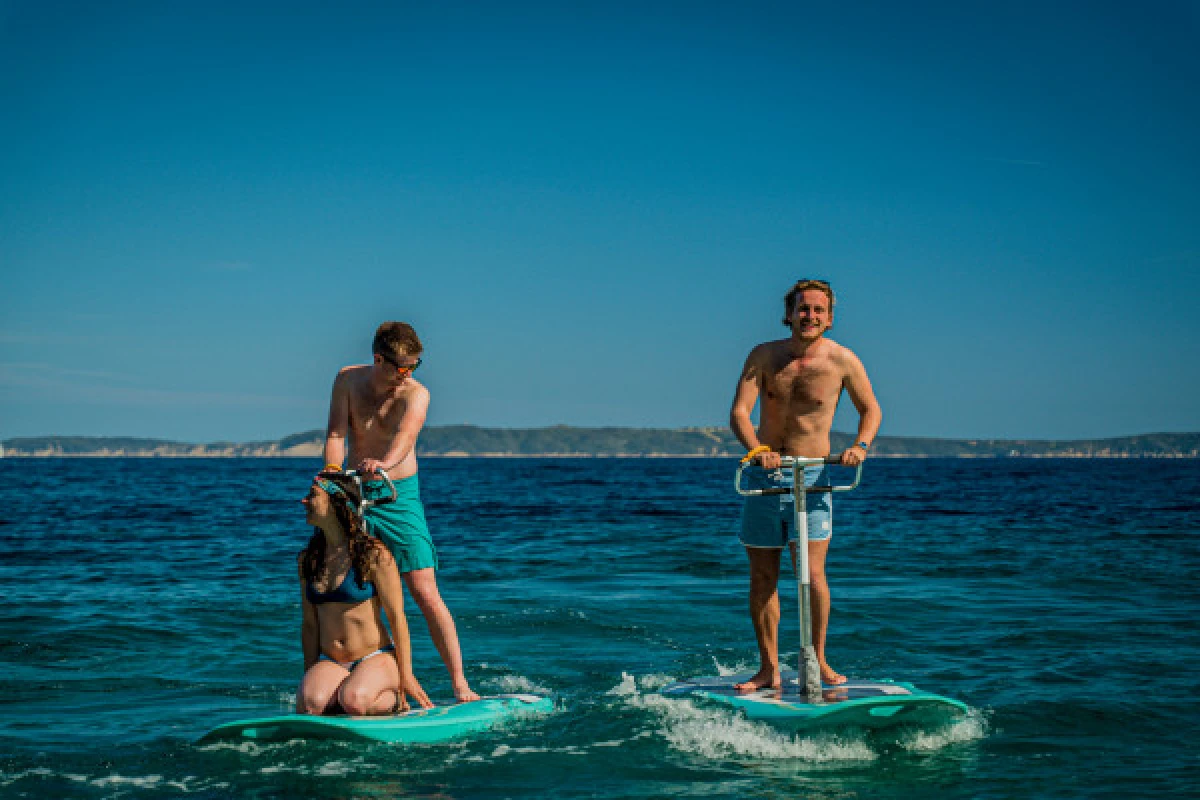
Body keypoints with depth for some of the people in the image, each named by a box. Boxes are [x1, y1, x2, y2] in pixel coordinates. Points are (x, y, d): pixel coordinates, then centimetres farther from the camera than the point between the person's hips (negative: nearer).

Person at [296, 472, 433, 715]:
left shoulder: (374, 554, -9)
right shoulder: (307, 560, 8)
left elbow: (396, 617, -8)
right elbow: (309, 624, 12)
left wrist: (405, 675, -9)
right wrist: (310, 676, 7)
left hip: (377, 658, -3)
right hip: (330, 664, 3)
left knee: (353, 701, -34)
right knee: (308, 703, -30)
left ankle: (394, 700, -1)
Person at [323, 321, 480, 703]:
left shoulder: (416, 393, -11)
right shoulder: (347, 380, -1)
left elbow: (407, 432, -32)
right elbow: (336, 433, -9)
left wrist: (385, 462, -53)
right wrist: (332, 471, -30)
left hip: (399, 496, -3)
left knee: (424, 590, -10)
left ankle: (460, 683, -6)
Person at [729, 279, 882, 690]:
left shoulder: (842, 360, -5)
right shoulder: (764, 356, -3)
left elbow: (871, 410, 8)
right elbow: (739, 411, -11)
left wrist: (860, 446, -12)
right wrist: (756, 448, -30)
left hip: (812, 476, -2)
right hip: (763, 476, 2)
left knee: (811, 573, -11)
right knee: (762, 576, 5)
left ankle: (818, 659, 8)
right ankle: (769, 668, 15)